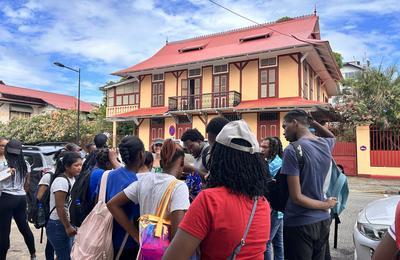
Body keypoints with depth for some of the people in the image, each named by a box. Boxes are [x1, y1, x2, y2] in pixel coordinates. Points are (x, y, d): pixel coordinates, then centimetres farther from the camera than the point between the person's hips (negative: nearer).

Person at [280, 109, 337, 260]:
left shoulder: (292, 150, -17)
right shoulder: (326, 145, 2)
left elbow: (297, 197, -20)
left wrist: (325, 205, -5)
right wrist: (312, 122, 15)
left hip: (299, 224, -7)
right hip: (323, 221, 7)